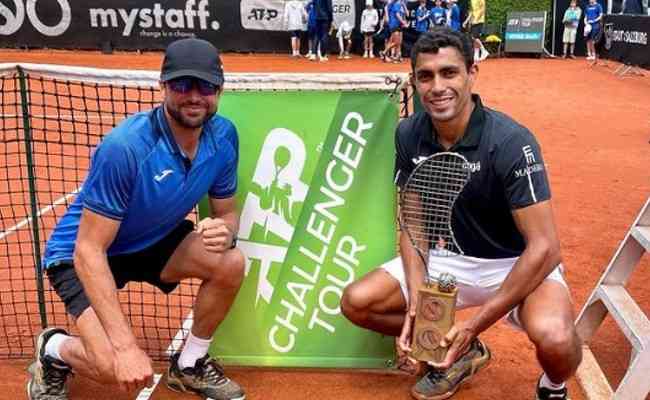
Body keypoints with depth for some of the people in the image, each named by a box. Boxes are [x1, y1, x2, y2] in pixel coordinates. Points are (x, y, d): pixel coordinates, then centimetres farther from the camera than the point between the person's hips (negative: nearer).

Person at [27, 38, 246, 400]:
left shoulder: (223, 136, -14)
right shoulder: (125, 147, -33)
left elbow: (227, 211, 1)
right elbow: (89, 250, -31)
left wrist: (224, 231, -27)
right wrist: (127, 345, -36)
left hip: (152, 240, 6)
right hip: (82, 254, -6)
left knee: (231, 263, -19)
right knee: (114, 367, -26)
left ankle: (190, 365, 6)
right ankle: (53, 351, 11)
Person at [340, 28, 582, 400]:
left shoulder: (511, 141, -25)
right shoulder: (409, 134, -9)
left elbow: (544, 248, -26)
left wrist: (475, 324, -28)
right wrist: (416, 303, -16)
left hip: (518, 264, -5)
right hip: (449, 258, 5)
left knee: (553, 337, -36)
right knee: (356, 302, -8)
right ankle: (461, 353, 15)